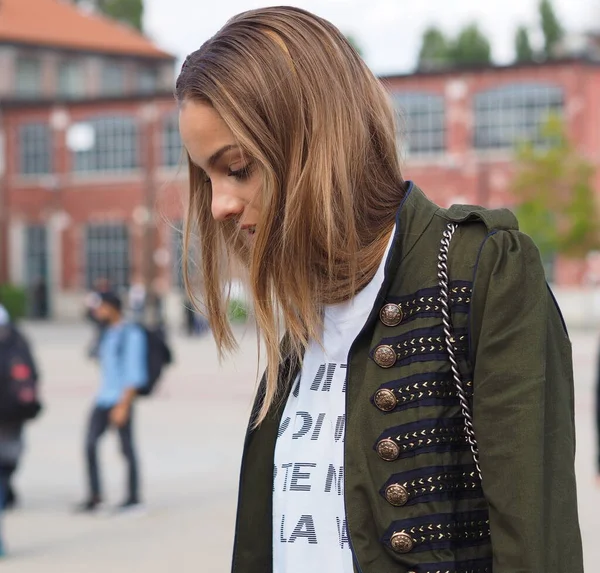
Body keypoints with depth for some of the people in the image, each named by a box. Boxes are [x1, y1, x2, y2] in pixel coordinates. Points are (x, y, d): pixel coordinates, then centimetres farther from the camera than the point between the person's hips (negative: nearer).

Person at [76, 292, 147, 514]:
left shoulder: (131, 334, -10)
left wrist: (123, 404, -19)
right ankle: (95, 496, 4)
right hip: (104, 398, 8)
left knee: (127, 448, -1)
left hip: (121, 398, -8)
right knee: (90, 443, -1)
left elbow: (135, 373, -14)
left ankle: (134, 498, 7)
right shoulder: (108, 334, 16)